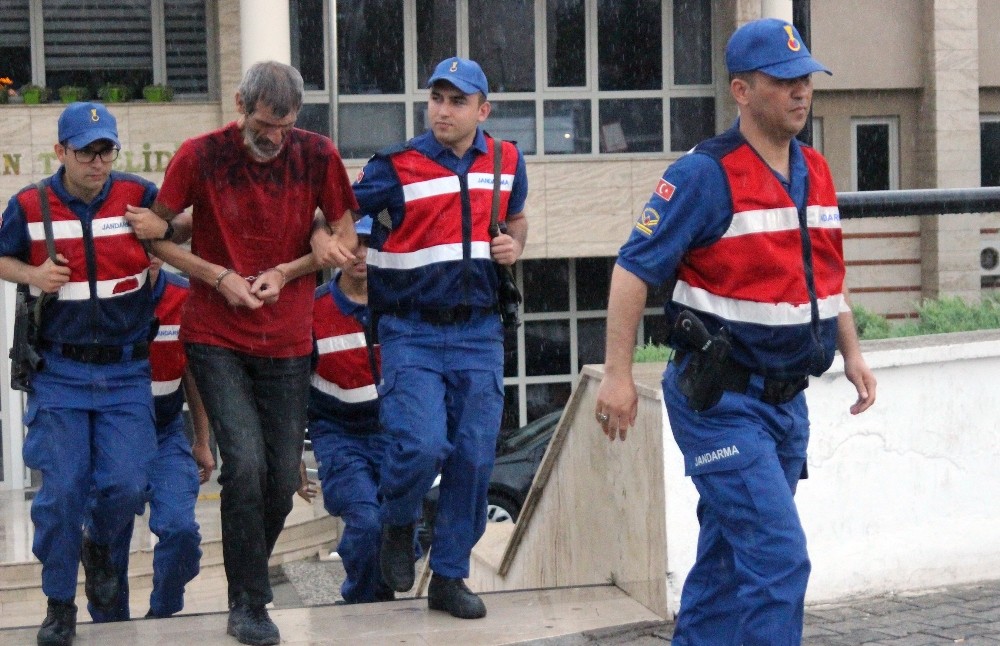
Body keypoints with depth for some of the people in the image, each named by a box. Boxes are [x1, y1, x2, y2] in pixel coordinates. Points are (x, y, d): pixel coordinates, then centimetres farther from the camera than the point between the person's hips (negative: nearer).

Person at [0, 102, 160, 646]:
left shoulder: (139, 196, -3)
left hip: (125, 371, 0)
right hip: (60, 372, 0)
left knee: (126, 484, -6)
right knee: (61, 488, -2)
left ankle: (99, 546, 30)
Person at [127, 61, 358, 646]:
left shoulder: (318, 156, -3)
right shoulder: (201, 156, -9)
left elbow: (345, 236, 7)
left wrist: (285, 272, -7)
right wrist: (220, 278, -11)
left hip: (287, 342, 3)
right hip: (217, 340, -3)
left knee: (283, 477, 5)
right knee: (245, 462, -15)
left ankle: (250, 578, 29)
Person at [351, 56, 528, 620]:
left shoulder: (507, 163, 7)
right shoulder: (397, 167, -5)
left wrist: (514, 245, 4)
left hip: (479, 333, 3)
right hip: (413, 333, -3)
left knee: (474, 456, 1)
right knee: (421, 444, -18)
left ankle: (451, 577, 15)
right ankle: (399, 524, 16)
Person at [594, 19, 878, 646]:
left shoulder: (815, 172, 10)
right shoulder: (707, 173, -14)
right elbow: (635, 269, -13)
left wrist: (851, 352, 16)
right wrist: (618, 374, -16)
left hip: (786, 399, 8)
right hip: (721, 402, -8)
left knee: (729, 560, 16)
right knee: (779, 559, -14)